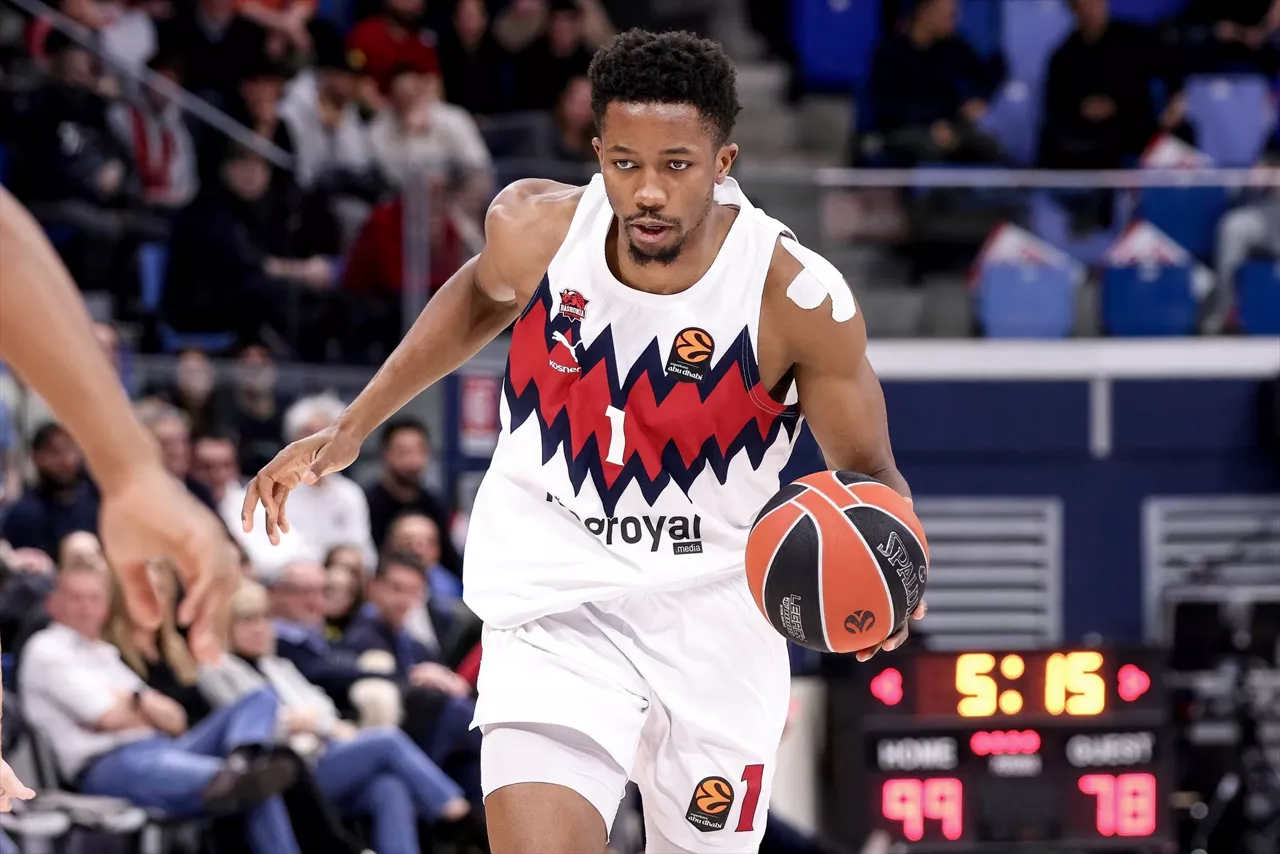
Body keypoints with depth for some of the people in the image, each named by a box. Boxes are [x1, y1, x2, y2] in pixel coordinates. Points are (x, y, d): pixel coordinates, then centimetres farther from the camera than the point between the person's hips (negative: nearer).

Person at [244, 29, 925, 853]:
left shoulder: (799, 298, -19)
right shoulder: (536, 227, -12)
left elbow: (870, 473, -6)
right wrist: (350, 429, 16)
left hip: (714, 623, 0)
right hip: (557, 608, 0)